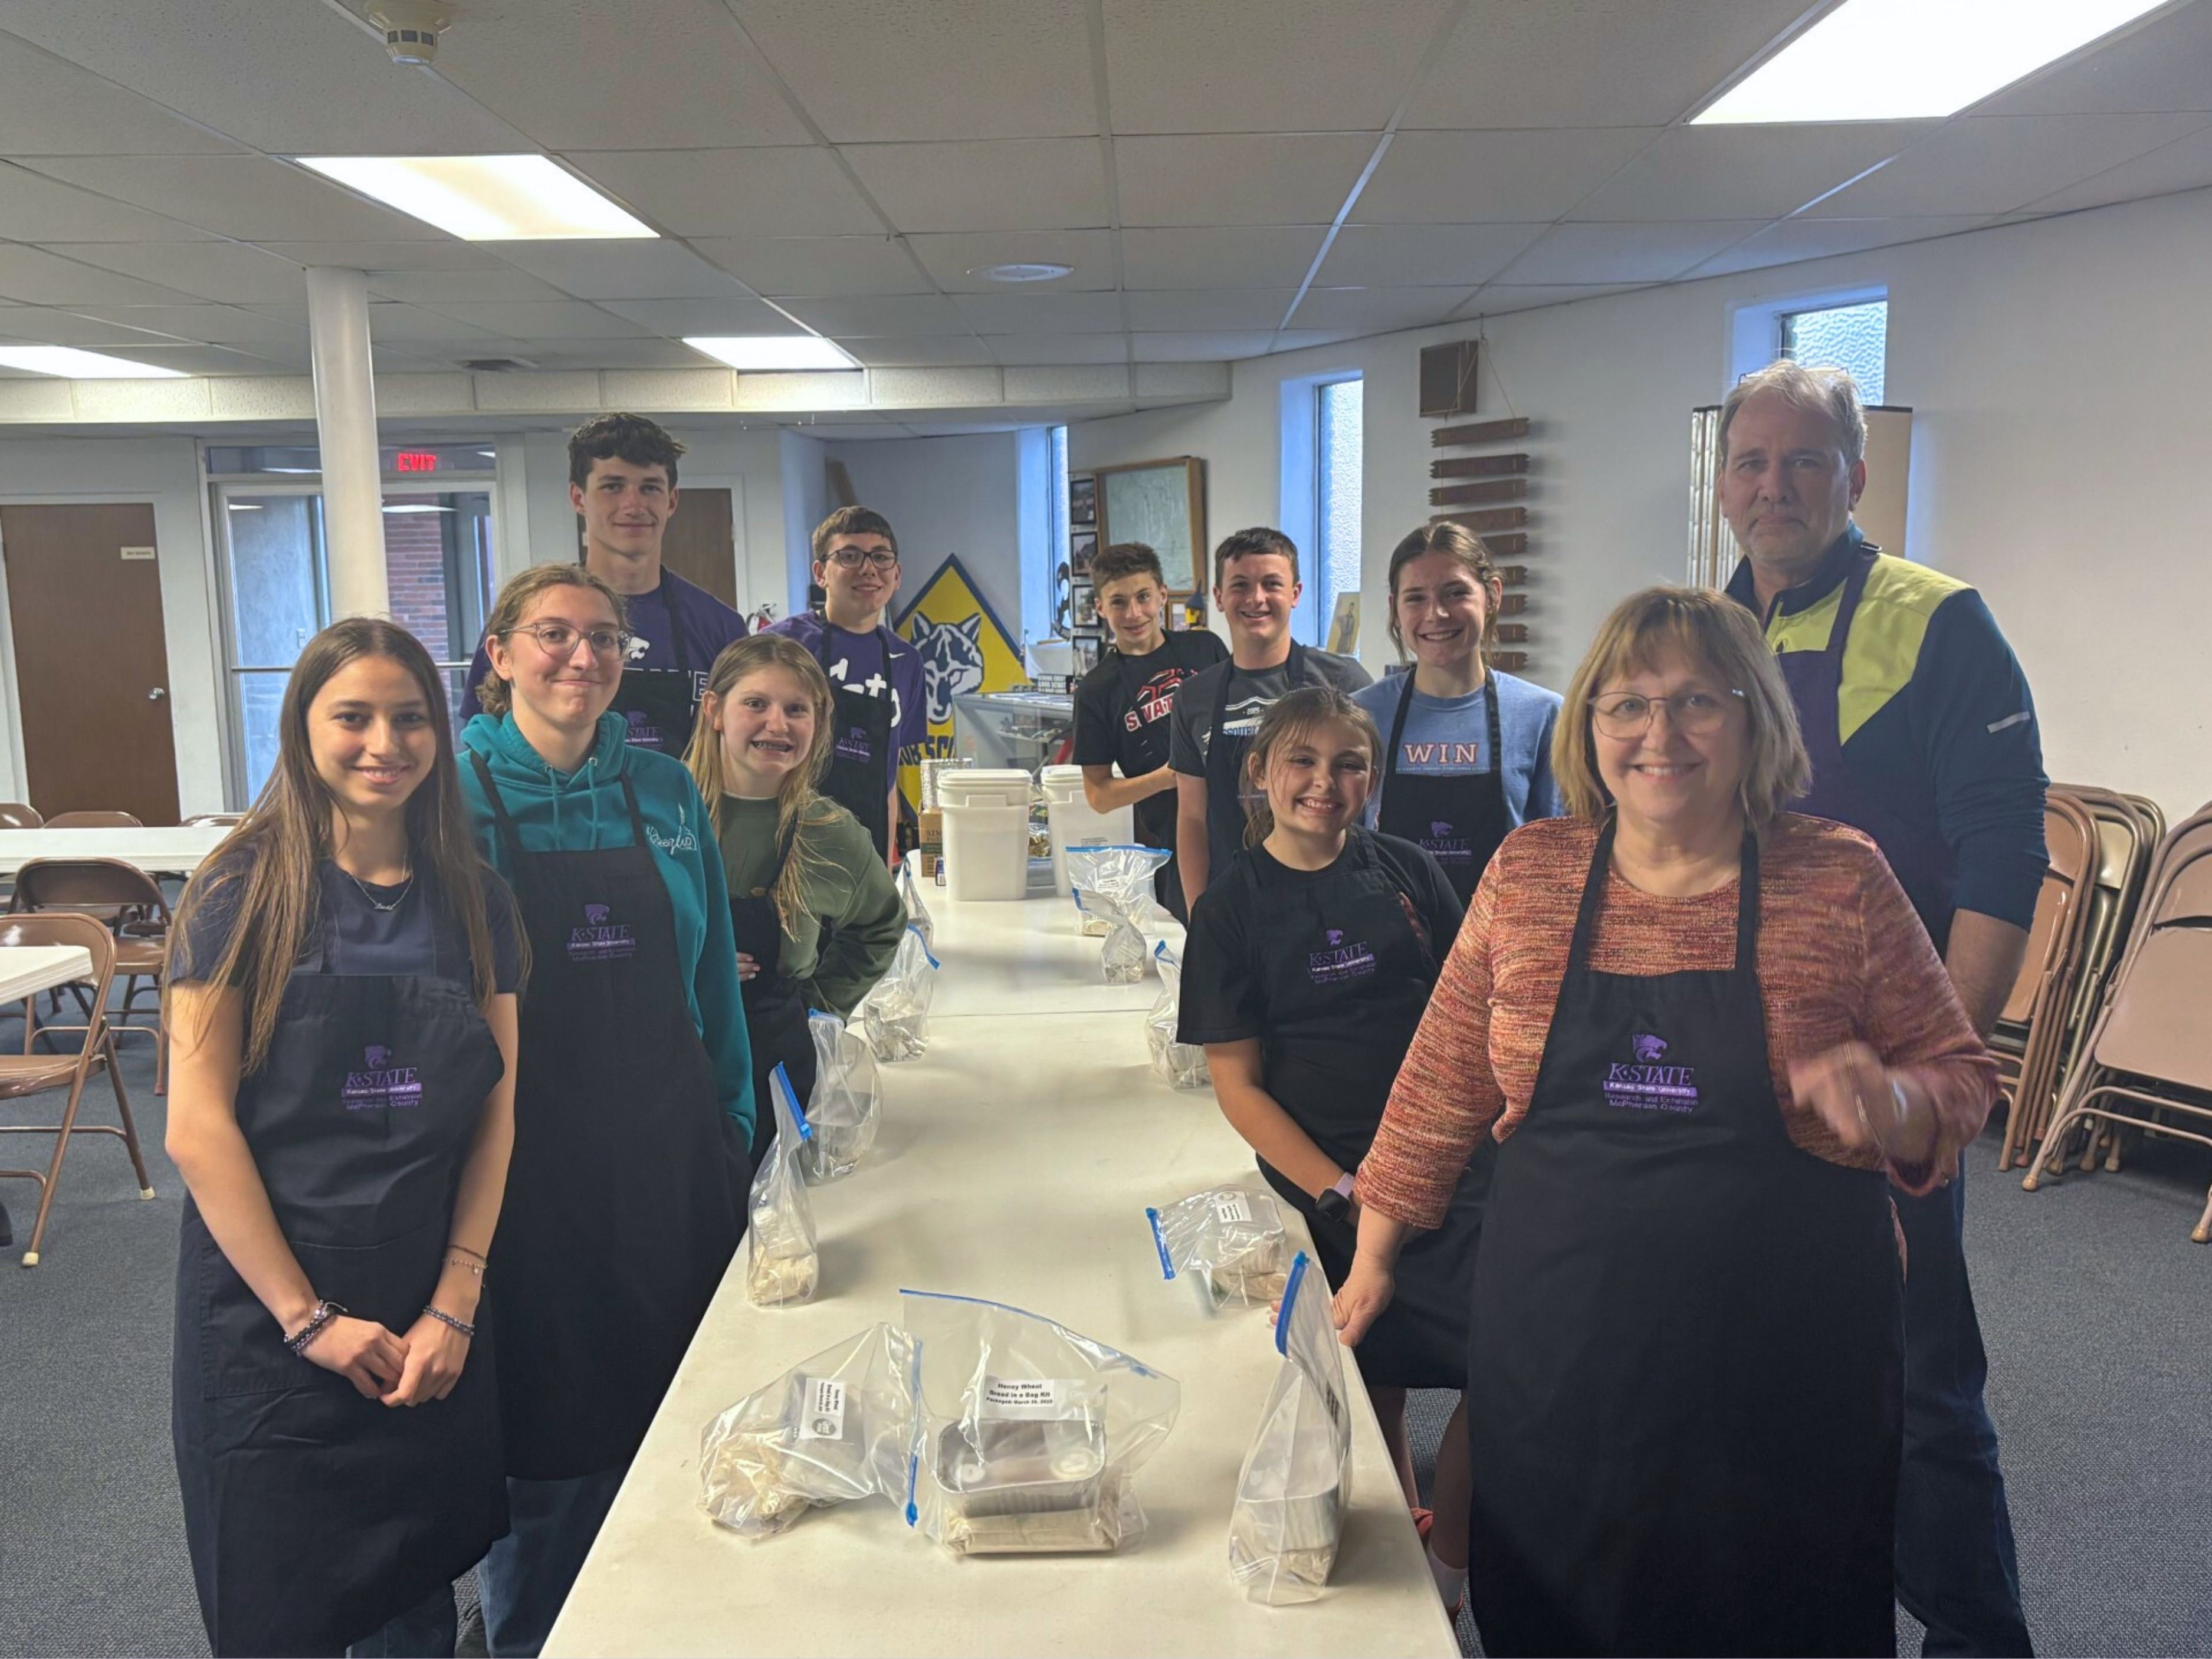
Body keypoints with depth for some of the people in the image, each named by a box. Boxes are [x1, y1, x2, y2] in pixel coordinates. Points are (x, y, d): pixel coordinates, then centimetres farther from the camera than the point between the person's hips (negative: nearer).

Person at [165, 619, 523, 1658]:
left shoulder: (475, 901, 2)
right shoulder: (243, 895, -8)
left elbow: (494, 1113, 2)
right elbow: (198, 1128, -11)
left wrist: (455, 1307, -6)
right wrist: (310, 1320, -13)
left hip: (434, 1312, 3)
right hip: (270, 1314, -3)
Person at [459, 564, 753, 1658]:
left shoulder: (664, 790, 5)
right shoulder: (456, 792, -6)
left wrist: (731, 1125, 10)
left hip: (671, 1153, 4)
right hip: (528, 1165, -3)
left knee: (670, 1416, 13)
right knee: (545, 1438, 8)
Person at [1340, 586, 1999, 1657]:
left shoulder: (1840, 880, -5)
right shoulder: (1526, 871, 0)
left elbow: (1961, 1078, 3)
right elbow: (1443, 1086, 6)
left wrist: (1893, 1104, -20)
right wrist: (1372, 1257, 8)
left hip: (1786, 1366, -1)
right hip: (1557, 1355, 2)